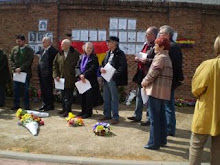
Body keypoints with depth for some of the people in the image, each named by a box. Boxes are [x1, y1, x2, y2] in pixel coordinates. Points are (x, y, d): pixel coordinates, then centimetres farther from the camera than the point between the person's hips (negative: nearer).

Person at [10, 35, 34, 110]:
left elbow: (29, 61, -9)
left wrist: (20, 68, -16)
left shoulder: (29, 50, -1)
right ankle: (16, 105, 17)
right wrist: (14, 68, -6)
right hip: (16, 72, 4)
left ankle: (27, 106, 9)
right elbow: (11, 59, 10)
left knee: (26, 90, 2)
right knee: (16, 89, 6)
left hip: (25, 73, -4)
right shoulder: (14, 49, 11)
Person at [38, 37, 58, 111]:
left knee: (48, 90, -1)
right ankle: (44, 104, 24)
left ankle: (50, 105, 10)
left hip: (48, 74, -8)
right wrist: (39, 71, 14)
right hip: (41, 74, 8)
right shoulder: (42, 51, 15)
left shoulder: (53, 51, -11)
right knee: (43, 90, 14)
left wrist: (51, 72, -16)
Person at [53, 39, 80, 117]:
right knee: (63, 94, 13)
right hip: (61, 78, 5)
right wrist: (56, 75, 0)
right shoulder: (59, 54, 10)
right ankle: (64, 109, 25)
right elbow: (55, 65, 10)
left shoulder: (75, 54, -5)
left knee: (68, 95, -2)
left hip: (70, 79, -5)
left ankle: (67, 110, 7)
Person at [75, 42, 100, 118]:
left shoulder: (94, 58, -4)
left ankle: (88, 112, 11)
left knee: (89, 97, -1)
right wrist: (80, 75, -12)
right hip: (81, 80, 5)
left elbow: (92, 69, -15)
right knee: (82, 96, 11)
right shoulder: (81, 57, 11)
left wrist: (84, 75, -19)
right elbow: (77, 67, 5)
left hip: (90, 81, -5)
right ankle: (83, 111, 25)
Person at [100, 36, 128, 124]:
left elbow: (122, 67, -15)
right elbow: (103, 63, 19)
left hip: (113, 79, -8)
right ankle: (107, 115, 27)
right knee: (106, 98, 14)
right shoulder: (108, 53, 15)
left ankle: (115, 117, 9)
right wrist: (102, 68, -2)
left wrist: (114, 74, -22)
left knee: (114, 98, -1)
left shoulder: (120, 53, -8)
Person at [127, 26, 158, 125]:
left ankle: (149, 119, 13)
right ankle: (137, 116, 30)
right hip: (141, 74, 9)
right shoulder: (145, 44, 14)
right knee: (139, 95, 17)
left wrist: (147, 61, -26)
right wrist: (138, 59, 4)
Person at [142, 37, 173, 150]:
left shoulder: (160, 57, -12)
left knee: (154, 118, -4)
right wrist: (147, 82, 10)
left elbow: (153, 73, -17)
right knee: (161, 117, 15)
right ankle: (162, 140, 24)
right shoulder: (167, 58, 18)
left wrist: (144, 82, -1)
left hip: (156, 91, -10)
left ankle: (154, 143, 2)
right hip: (163, 92, 10)